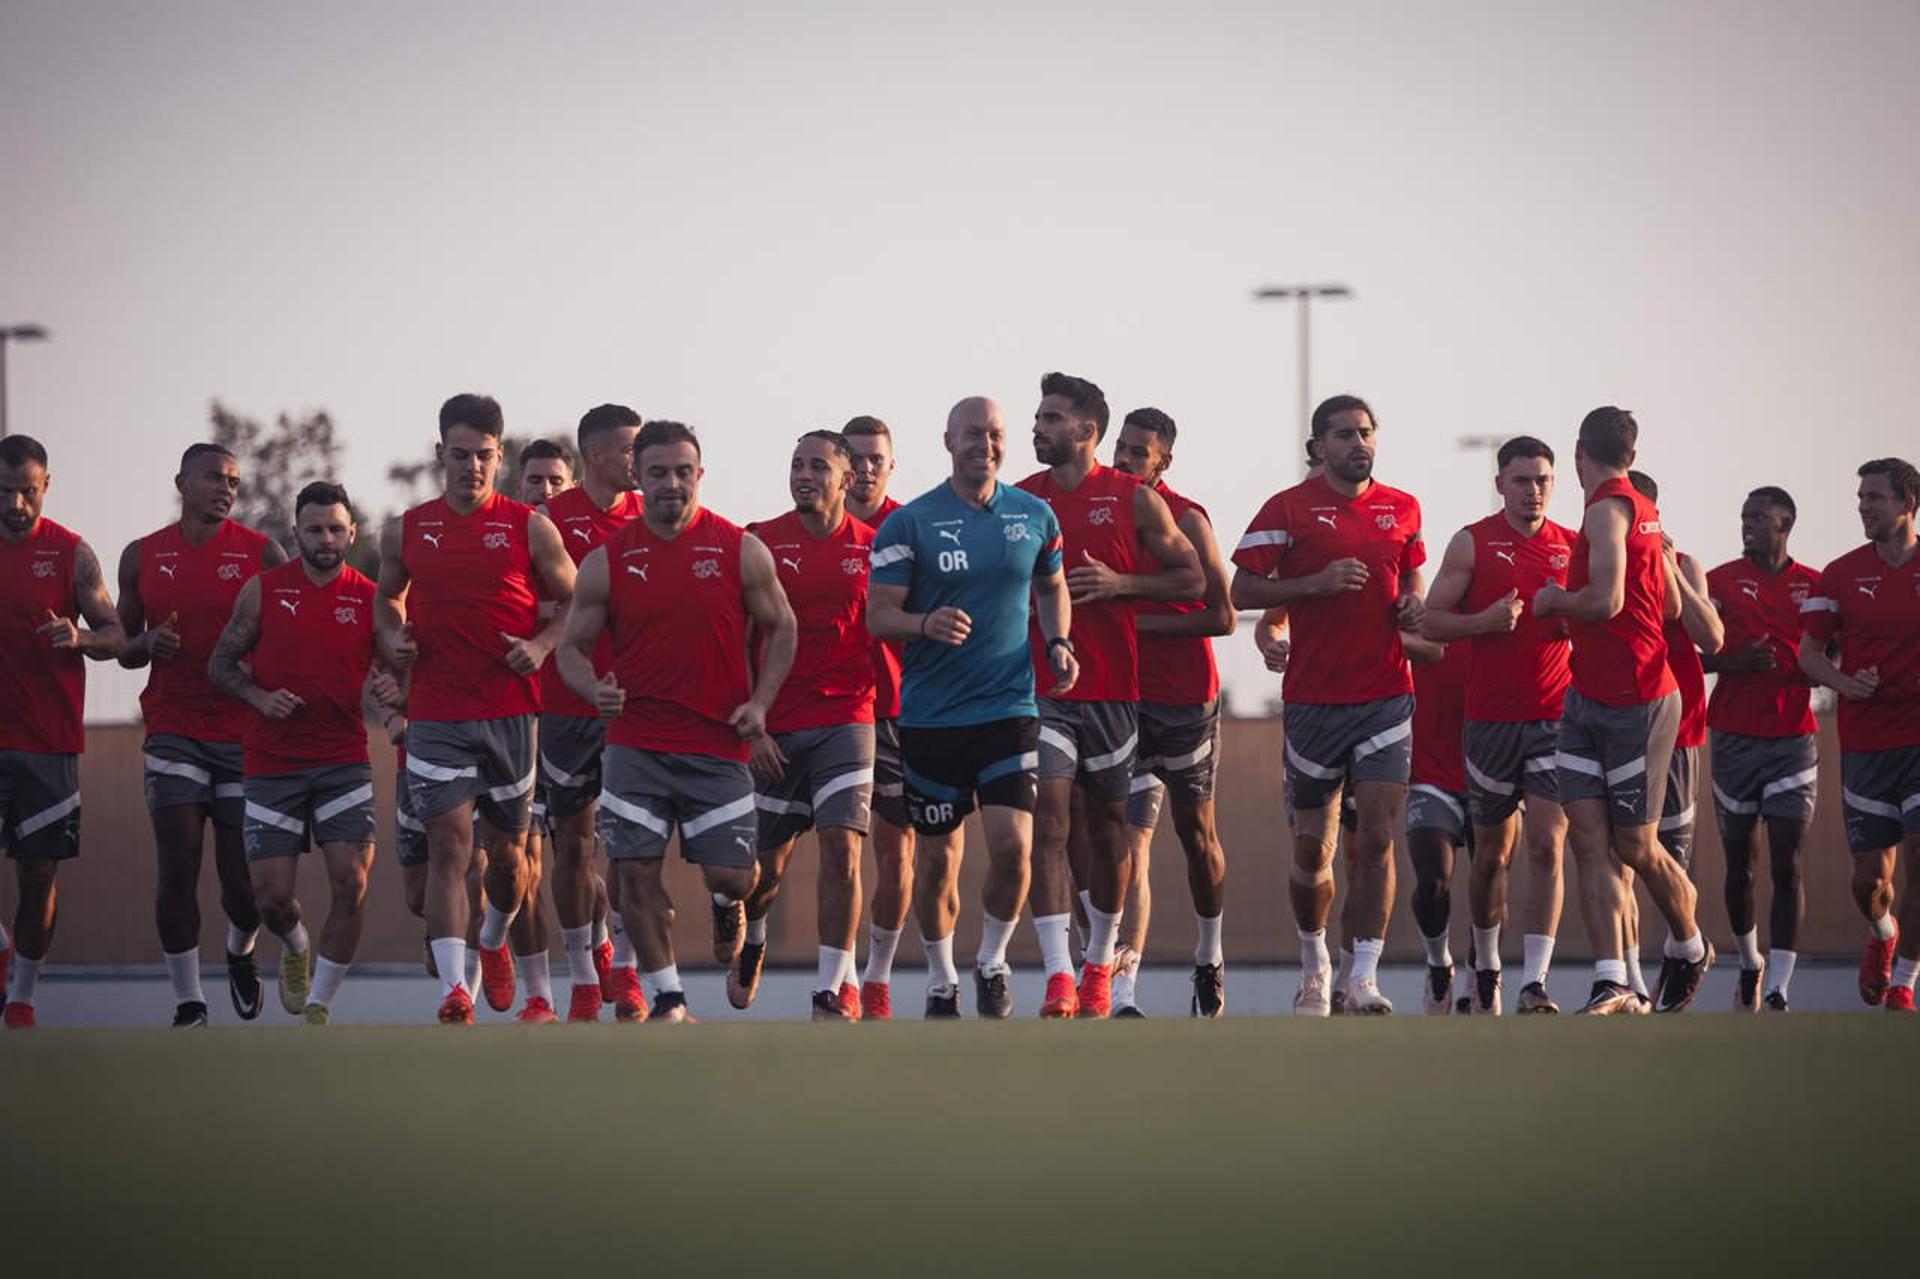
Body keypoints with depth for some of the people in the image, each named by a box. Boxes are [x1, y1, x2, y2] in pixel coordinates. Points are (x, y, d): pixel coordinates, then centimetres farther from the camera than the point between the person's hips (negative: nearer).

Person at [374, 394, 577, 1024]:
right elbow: (387, 595, 23)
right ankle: (453, 989, -17)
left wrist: (543, 644, -9)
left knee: (508, 849, 11)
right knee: (448, 846, -12)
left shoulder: (530, 528, 0)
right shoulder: (405, 532, 6)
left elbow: (574, 600, 8)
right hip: (436, 713, 0)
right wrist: (390, 637, 3)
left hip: (510, 709, 0)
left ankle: (494, 942, 41)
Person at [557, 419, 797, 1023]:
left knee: (731, 875, -2)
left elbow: (780, 627, 10)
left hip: (718, 741, -1)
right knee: (636, 871, -5)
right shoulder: (607, 561, 2)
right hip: (635, 742, 1)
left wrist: (760, 701, -4)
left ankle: (727, 907, 36)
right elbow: (573, 644, 7)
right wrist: (594, 689, -14)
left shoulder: (741, 551, 0)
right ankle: (667, 1001, 8)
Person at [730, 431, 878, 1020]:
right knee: (766, 862, 9)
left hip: (846, 722, 0)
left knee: (842, 848, -14)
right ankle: (751, 943, 42)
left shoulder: (873, 547, 4)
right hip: (774, 728, 0)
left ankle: (834, 988, -8)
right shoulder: (760, 544, 0)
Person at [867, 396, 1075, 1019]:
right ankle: (941, 982, 25)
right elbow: (878, 615, -4)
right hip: (931, 712, -1)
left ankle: (993, 962, 10)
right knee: (936, 859, 6)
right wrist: (926, 625, -24)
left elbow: (1051, 587, 23)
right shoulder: (909, 523, -4)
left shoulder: (1034, 516, 6)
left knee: (1013, 846, -13)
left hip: (1009, 708, 1)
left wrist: (1058, 643, 4)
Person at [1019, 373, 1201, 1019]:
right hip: (1040, 684, 0)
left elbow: (1191, 578, 2)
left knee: (1106, 822, 11)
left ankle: (1100, 962, 31)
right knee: (1050, 814, -14)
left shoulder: (1135, 500, -1)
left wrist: (1119, 584, -12)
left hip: (1113, 687, 0)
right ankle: (1059, 975, -20)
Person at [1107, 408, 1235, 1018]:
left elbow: (1222, 616, -13)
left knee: (1197, 834, 14)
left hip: (1186, 698, -3)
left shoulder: (1186, 519, -9)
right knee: (1131, 841, -9)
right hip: (1121, 697, 3)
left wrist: (1143, 622, -19)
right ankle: (1123, 990, -20)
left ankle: (1209, 958, 38)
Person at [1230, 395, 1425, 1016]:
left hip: (1386, 696, 2)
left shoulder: (1402, 509, 10)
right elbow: (1242, 591, -5)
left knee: (1378, 837, -11)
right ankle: (1314, 964, 30)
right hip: (1314, 700, -2)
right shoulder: (1289, 509, -1)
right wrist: (1315, 583, -17)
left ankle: (1364, 978, -10)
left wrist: (1413, 605, 4)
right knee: (1312, 847, 7)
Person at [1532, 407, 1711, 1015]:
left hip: (1637, 705, -9)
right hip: (1586, 700, 9)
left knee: (1634, 846, 3)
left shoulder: (1609, 509, -15)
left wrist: (1553, 600, -7)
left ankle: (1690, 948, 27)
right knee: (1589, 838, -3)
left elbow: (1605, 601, -26)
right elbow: (1671, 605, 23)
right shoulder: (1643, 511, 14)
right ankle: (1611, 985, -10)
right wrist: (1574, 601, 26)